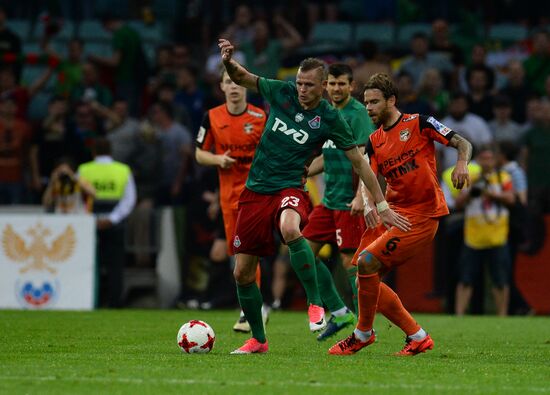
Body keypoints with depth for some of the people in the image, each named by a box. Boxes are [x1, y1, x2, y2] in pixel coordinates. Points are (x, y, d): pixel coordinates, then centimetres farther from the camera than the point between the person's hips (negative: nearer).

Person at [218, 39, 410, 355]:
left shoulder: (329, 119, -6)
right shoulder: (282, 93, 1)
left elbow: (359, 162, 0)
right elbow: (242, 78, 16)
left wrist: (382, 205, 0)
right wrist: (229, 61, -7)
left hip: (289, 189, -4)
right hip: (256, 189, 4)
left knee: (290, 229, -41)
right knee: (242, 273, 3)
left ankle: (315, 303, -26)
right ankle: (258, 339, 22)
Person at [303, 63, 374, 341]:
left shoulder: (357, 113, -10)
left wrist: (360, 196, -26)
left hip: (349, 201, -9)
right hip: (329, 199, 9)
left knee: (350, 260, -9)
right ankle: (339, 312, 15)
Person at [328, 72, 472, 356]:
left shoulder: (418, 124, -4)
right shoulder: (374, 142, 13)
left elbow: (463, 143, -6)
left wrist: (462, 164, -27)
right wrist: (367, 202, -20)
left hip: (422, 215, -7)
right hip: (393, 213, 7)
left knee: (366, 262, -19)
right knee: (365, 280, -1)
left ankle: (363, 333, -2)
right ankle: (417, 337, 8)